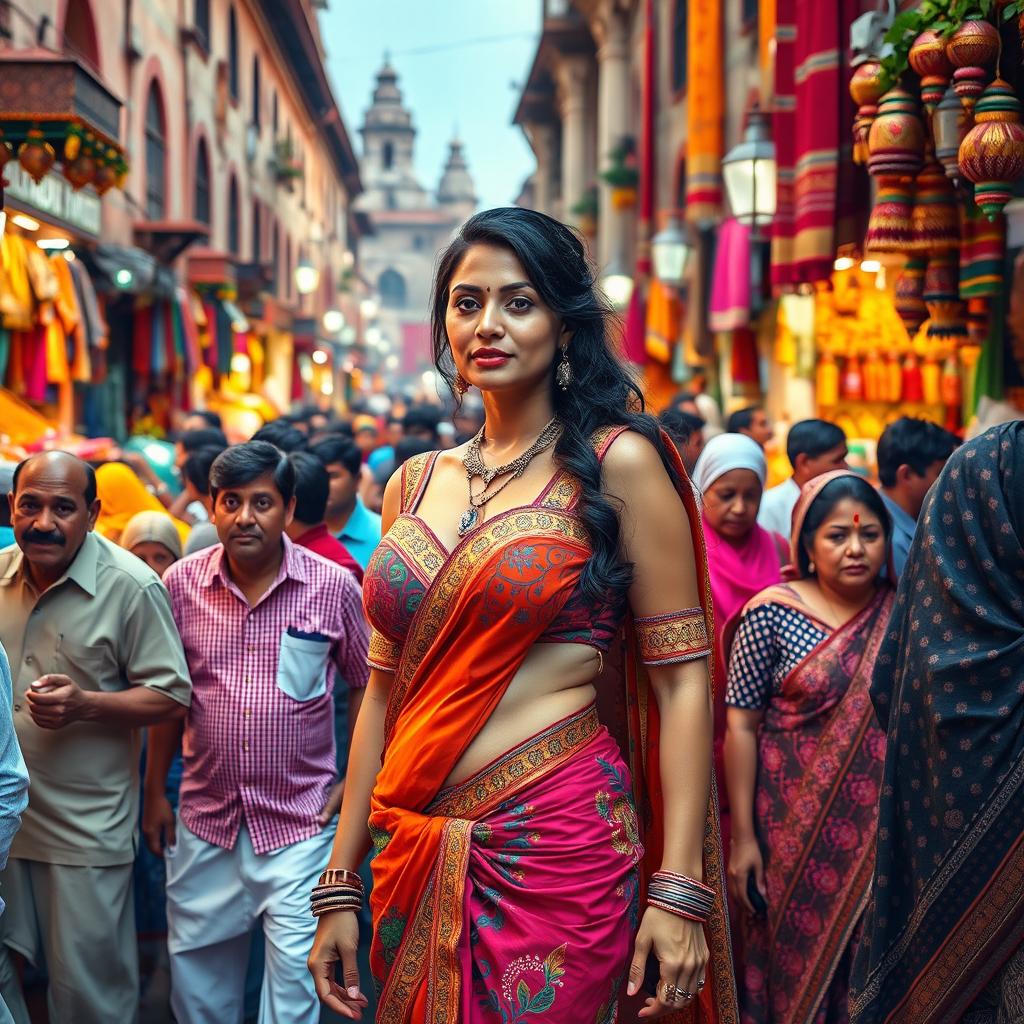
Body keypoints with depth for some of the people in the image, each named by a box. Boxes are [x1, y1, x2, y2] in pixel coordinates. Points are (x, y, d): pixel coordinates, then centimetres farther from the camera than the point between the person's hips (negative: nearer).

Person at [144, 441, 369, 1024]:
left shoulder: (334, 587, -6)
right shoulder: (182, 585, -1)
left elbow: (365, 683, 6)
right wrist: (155, 792, 9)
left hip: (300, 823, -2)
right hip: (205, 818, 2)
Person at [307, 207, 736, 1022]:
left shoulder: (616, 464, -5)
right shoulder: (414, 485, 9)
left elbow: (682, 679, -8)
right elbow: (386, 689, 12)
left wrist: (680, 889, -14)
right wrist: (339, 884, 10)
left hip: (557, 852, -5)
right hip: (416, 860, 5)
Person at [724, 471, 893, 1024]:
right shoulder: (771, 614, -8)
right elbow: (741, 727, -7)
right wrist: (742, 836, -9)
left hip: (885, 830, 3)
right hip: (796, 831, -2)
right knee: (799, 963, 7)